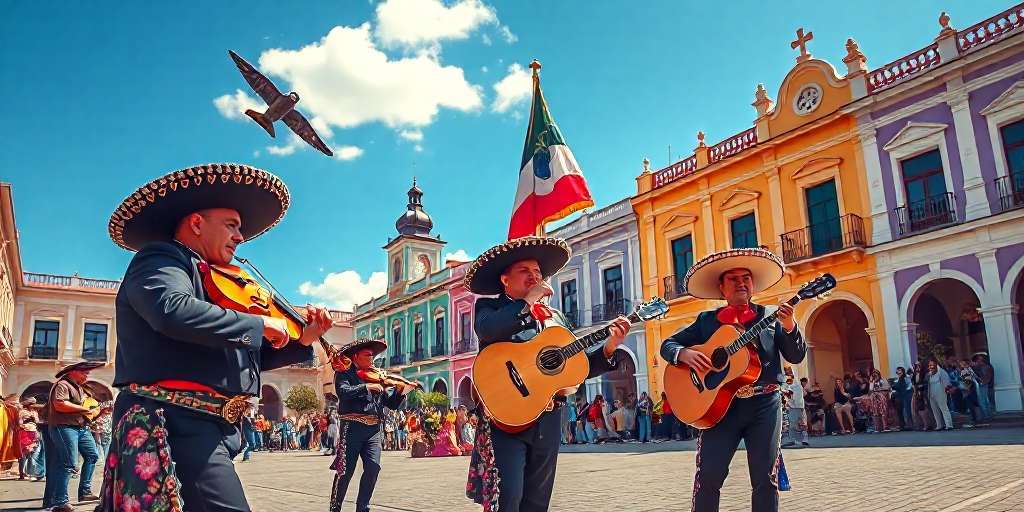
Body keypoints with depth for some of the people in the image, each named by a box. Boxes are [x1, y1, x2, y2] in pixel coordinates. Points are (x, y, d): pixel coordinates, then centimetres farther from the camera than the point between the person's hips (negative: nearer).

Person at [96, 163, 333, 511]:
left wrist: (300, 340, 13)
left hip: (202, 427, 10)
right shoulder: (160, 258, -3)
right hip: (176, 422, -10)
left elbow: (242, 357, 26)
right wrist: (257, 323, -16)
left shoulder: (213, 285, 22)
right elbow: (174, 311, -26)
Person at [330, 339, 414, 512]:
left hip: (374, 428, 4)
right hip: (353, 426, -4)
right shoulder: (344, 373, 4)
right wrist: (366, 387, -25)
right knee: (345, 470, -1)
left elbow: (392, 403, 14)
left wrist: (401, 390, -3)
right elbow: (343, 392, -18)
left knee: (373, 466, -7)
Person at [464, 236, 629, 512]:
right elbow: (486, 329, -20)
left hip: (548, 421, 6)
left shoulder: (556, 317, 19)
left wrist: (608, 348, -2)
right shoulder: (490, 307, 5)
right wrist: (529, 301, -15)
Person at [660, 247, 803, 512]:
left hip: (764, 404, 1)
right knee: (708, 475, -7)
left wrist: (789, 327, -16)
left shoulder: (771, 316, 9)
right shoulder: (706, 320, 9)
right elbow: (668, 344, 10)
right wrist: (684, 354, -12)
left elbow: (796, 356, 3)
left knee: (765, 477, 3)